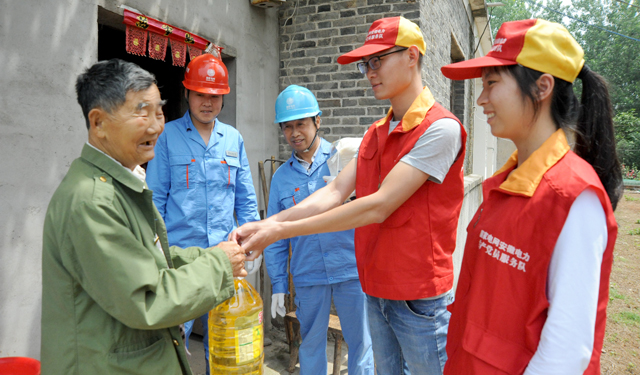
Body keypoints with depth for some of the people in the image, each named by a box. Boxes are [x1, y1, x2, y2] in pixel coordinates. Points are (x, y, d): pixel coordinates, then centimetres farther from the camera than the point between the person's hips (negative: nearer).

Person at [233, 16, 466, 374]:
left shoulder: (440, 127, -17)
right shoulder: (376, 133, 8)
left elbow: (378, 207, -24)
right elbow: (335, 192, -2)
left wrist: (282, 230, -24)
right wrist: (267, 223, -15)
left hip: (419, 297, -7)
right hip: (377, 291, 7)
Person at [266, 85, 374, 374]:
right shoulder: (281, 177, 6)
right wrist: (278, 284, 7)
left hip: (351, 269, -2)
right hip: (307, 276, 2)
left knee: (360, 340, 9)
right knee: (311, 343, 16)